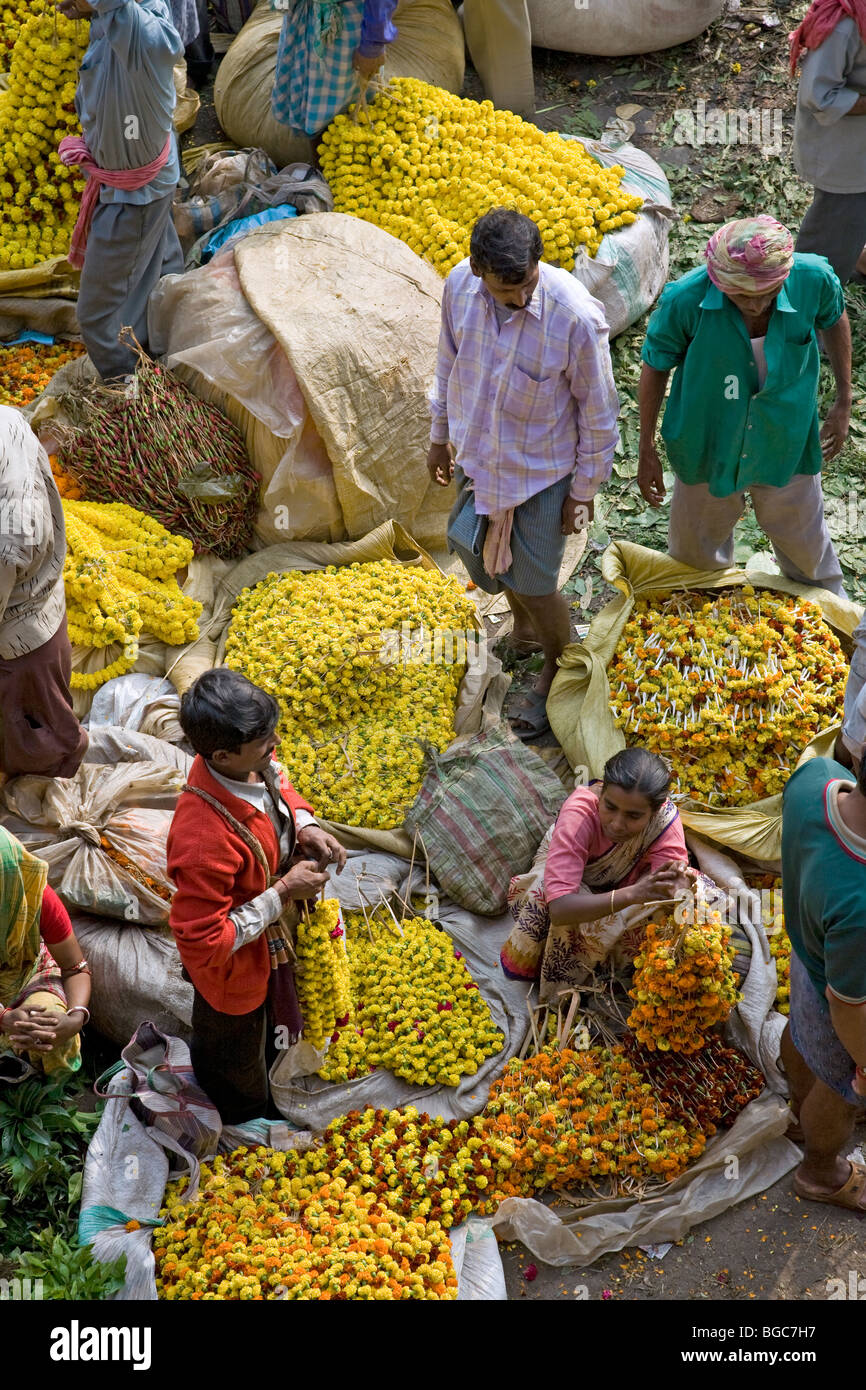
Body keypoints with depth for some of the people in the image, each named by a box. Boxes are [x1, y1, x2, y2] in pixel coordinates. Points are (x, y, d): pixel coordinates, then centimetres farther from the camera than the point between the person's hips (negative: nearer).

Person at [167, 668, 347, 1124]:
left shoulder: (253, 761, -22)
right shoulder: (204, 841, -46)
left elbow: (278, 783, 4)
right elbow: (204, 942, -35)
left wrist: (306, 826, -15)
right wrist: (283, 893, -32)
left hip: (271, 931, 6)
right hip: (232, 965, -6)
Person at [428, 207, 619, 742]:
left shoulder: (577, 316, -32)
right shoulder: (460, 286, -18)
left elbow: (599, 411, -18)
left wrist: (585, 489, -9)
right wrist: (441, 434, 14)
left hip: (543, 468, -5)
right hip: (477, 453, 5)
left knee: (533, 585, 7)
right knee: (482, 554, 26)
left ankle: (558, 667, 39)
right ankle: (525, 627, 58)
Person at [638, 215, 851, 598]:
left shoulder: (813, 279, -26)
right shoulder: (686, 299, -31)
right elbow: (656, 366, -12)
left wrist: (844, 401, 5)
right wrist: (647, 450, -5)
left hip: (786, 444, 1)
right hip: (708, 447, -1)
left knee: (805, 544, 25)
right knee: (696, 551, 24)